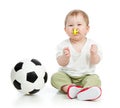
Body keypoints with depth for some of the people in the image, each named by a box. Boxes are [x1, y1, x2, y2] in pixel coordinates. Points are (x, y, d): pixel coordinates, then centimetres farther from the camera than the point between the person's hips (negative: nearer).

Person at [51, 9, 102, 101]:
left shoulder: (91, 44, -2)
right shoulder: (63, 45, -3)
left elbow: (95, 62, -6)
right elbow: (61, 63, -9)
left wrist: (94, 54, -28)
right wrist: (65, 56, -30)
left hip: (86, 75, 0)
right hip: (67, 75, 1)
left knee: (95, 79, -27)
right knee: (55, 76, -22)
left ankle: (86, 89, -56)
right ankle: (68, 88, -43)